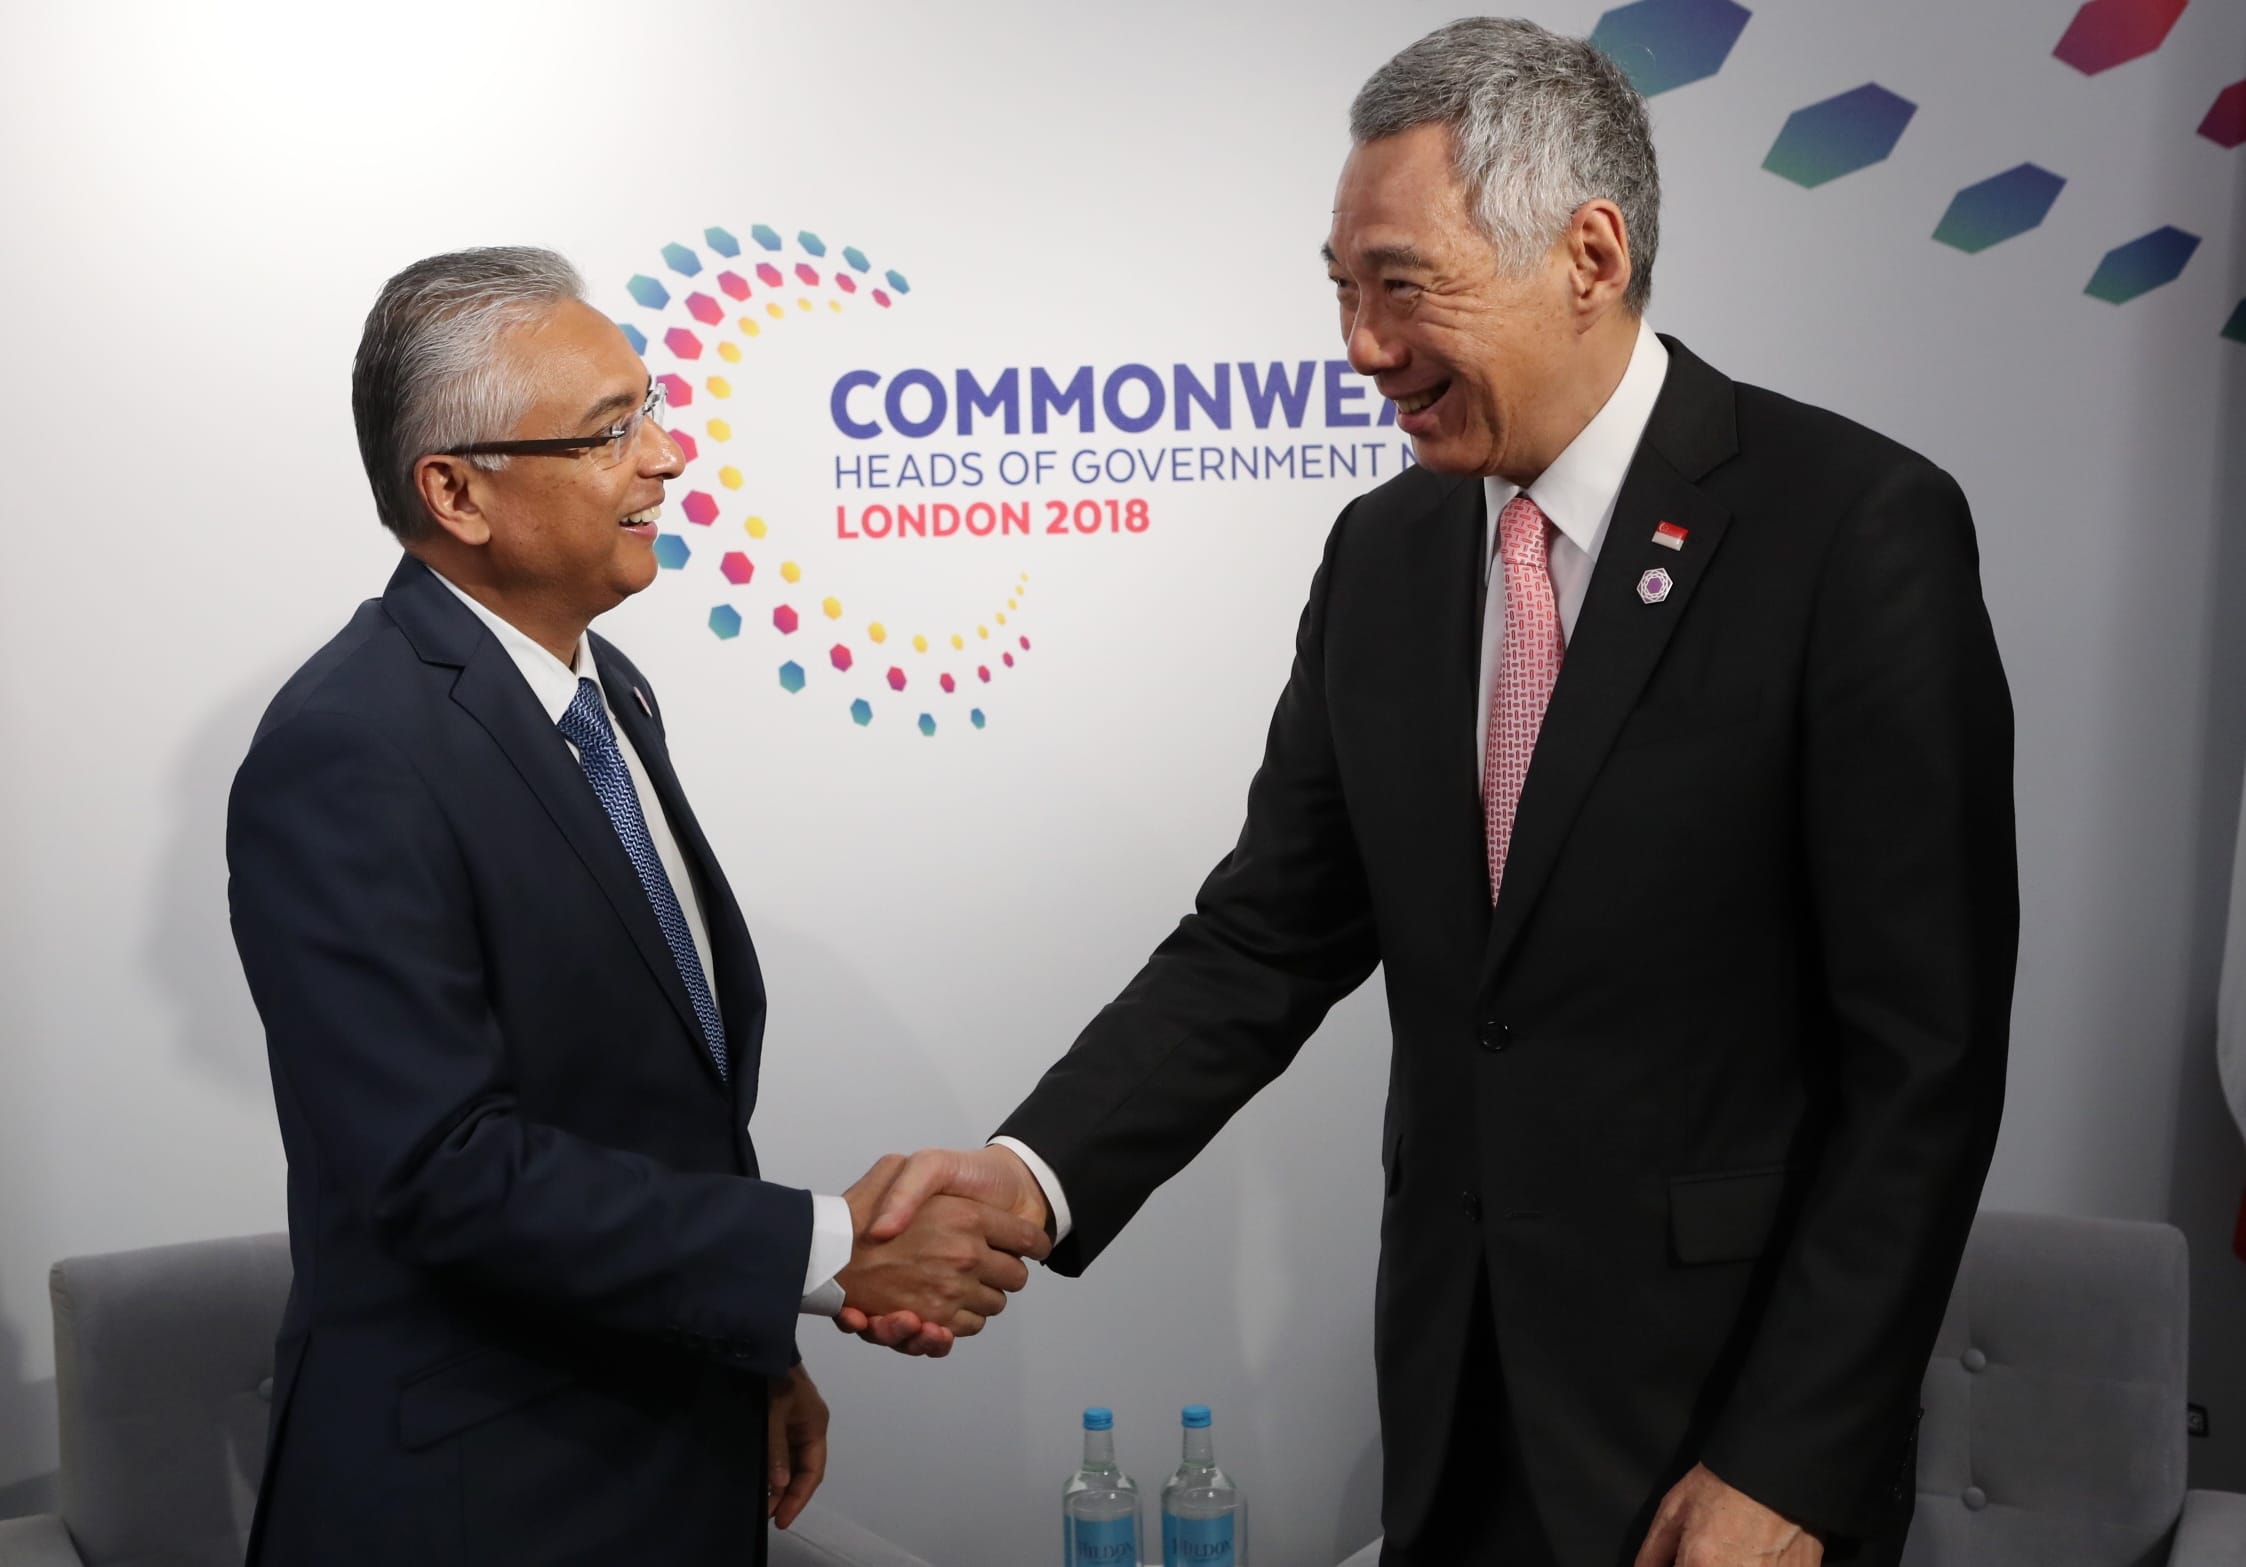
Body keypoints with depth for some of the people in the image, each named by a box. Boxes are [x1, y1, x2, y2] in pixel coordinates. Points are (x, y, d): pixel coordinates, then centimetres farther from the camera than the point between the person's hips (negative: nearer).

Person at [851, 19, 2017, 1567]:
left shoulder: (1858, 527, -15)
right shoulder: (1382, 553, 2)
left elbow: (1927, 1050, -15)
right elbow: (1269, 938, 1)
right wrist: (1037, 1170, -13)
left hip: (1723, 1413, -4)